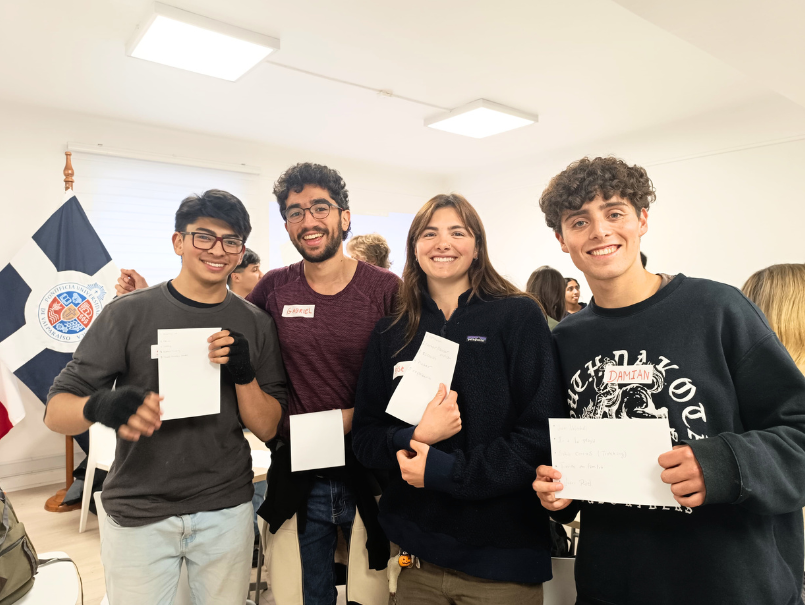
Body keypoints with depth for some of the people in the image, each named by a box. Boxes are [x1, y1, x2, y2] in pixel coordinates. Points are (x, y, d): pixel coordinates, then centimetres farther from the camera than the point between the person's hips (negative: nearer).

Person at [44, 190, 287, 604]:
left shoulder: (256, 325, -2)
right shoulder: (128, 313, -8)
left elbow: (267, 428, -2)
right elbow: (56, 411, -8)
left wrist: (244, 375, -21)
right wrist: (100, 406, -30)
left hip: (226, 509, 2)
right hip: (138, 514, -1)